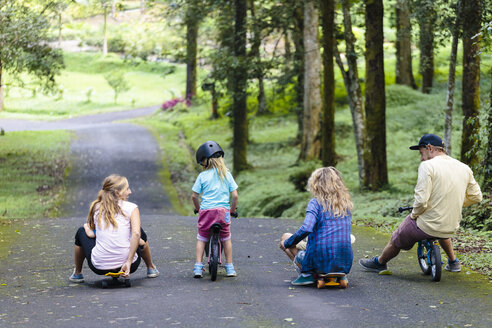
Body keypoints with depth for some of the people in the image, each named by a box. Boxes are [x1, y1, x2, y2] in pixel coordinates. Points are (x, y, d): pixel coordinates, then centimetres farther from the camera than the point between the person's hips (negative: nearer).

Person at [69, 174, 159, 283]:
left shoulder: (96, 207, 7)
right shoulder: (131, 208, -2)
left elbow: (92, 234, 10)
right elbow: (136, 234, -17)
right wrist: (129, 262, -16)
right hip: (130, 266, -1)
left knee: (81, 232, 29)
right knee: (141, 233, 31)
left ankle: (77, 274, 38)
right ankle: (151, 269, 45)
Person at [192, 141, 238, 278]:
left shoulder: (202, 176, 0)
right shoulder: (226, 174, 4)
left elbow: (194, 196, 3)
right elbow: (235, 195, 2)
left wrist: (198, 209, 20)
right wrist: (232, 210, 16)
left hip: (206, 210, -1)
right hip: (223, 210, 1)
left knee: (201, 239, 12)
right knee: (226, 239, 16)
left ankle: (198, 267, 5)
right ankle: (229, 268, 17)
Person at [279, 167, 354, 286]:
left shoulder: (316, 203, -8)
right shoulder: (347, 203, 9)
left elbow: (306, 229, -22)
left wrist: (286, 243, -7)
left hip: (321, 262, -6)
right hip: (345, 265, 6)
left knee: (285, 237, 15)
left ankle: (307, 273, 3)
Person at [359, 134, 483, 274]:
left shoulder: (427, 166, -17)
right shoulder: (464, 168, 1)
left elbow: (421, 200, -25)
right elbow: (476, 197, 8)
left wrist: (414, 214, -6)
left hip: (425, 226, -6)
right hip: (452, 227, 6)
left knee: (396, 241, 22)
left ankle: (380, 262, 44)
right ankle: (453, 262, 49)